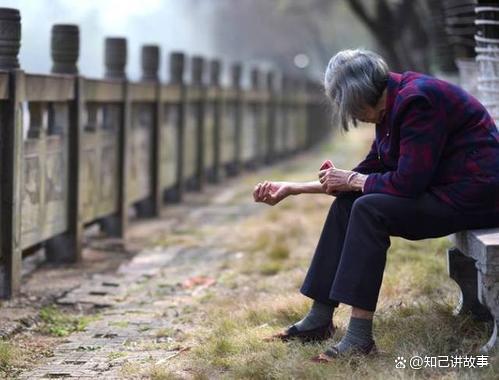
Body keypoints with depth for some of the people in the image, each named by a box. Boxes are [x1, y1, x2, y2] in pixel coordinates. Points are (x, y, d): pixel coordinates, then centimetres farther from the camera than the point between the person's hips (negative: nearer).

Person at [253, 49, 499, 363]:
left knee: (369, 210, -24)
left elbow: (408, 183, -26)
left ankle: (360, 337, -23)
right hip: (442, 189, 10)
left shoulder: (416, 101, -22)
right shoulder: (393, 102, 9)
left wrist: (352, 180, -10)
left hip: (473, 195, -10)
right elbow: (371, 172, 12)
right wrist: (291, 189, 10)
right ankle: (320, 319, 4)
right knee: (347, 204, 2)